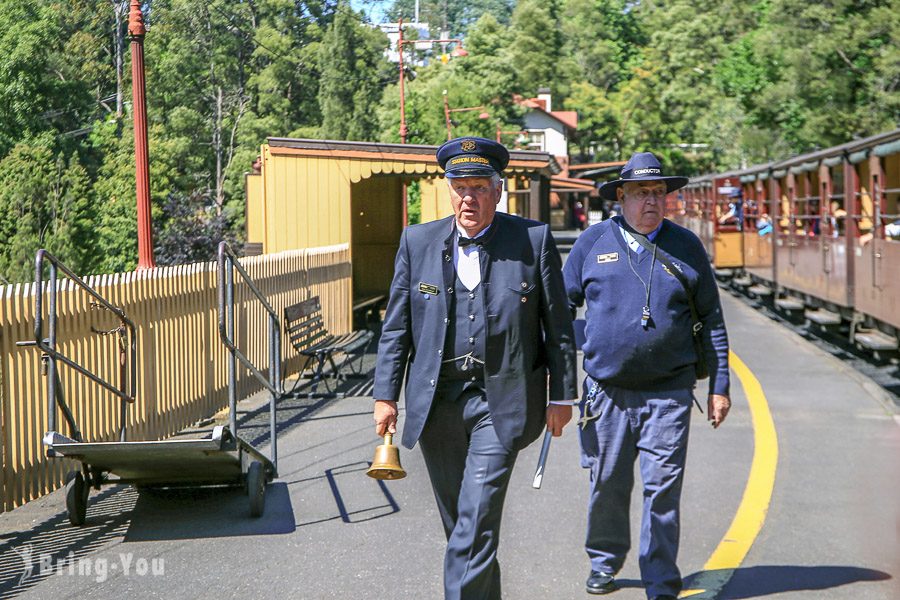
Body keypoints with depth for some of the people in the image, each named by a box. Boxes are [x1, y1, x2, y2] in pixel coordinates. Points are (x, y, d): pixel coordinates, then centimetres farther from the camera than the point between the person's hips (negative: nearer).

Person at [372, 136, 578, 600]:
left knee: (477, 519, -12)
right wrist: (385, 395, 2)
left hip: (500, 401, -3)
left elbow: (557, 324, 2)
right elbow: (396, 327, 7)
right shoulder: (417, 242, 5)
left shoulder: (534, 240, -2)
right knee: (458, 522, 13)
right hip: (436, 401, 3)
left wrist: (562, 395, 1)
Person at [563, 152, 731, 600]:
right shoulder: (593, 243, 4)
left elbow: (711, 320, 10)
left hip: (668, 392, -1)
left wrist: (719, 386, 6)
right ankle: (604, 561, 34)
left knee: (662, 491, -3)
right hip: (606, 391, 1)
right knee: (607, 486, 10)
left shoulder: (685, 247, 5)